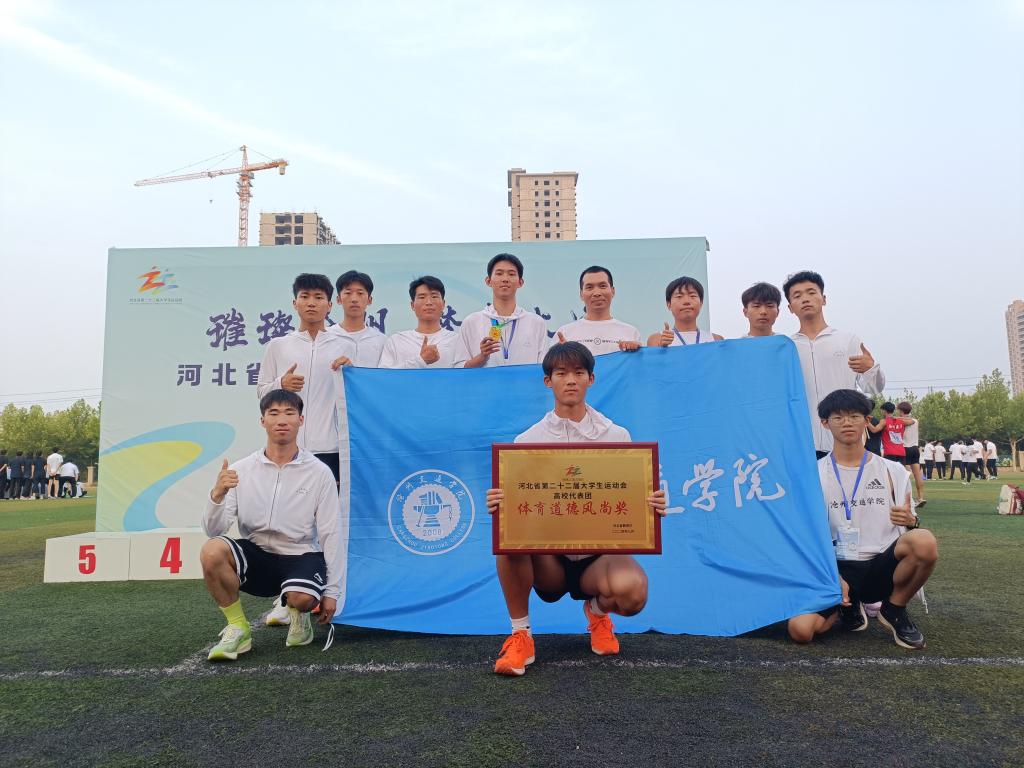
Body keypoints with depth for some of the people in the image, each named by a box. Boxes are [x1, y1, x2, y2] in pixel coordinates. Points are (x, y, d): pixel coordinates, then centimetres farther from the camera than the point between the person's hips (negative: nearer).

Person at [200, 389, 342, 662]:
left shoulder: (319, 472, -5)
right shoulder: (240, 470, -2)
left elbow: (331, 535, -4)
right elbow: (213, 530, -5)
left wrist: (332, 591, -6)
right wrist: (217, 495, -26)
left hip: (302, 556, -2)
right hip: (255, 556, 2)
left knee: (302, 598, -33)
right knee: (211, 551, -27)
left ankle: (297, 612, 8)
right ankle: (237, 628, -4)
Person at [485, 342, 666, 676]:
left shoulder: (617, 436, 3)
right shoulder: (527, 441, 2)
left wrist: (651, 507, -20)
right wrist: (498, 505, -26)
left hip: (600, 552, 0)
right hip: (547, 559, 0)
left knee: (631, 590, -33)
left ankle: (598, 611, 9)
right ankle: (520, 635, -9)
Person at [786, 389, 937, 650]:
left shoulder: (893, 471, 7)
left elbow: (911, 525, 12)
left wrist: (911, 522, -13)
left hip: (883, 565, 1)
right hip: (838, 568, -1)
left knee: (925, 541, -33)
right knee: (800, 629, -27)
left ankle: (894, 610, -2)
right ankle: (849, 606, 10)